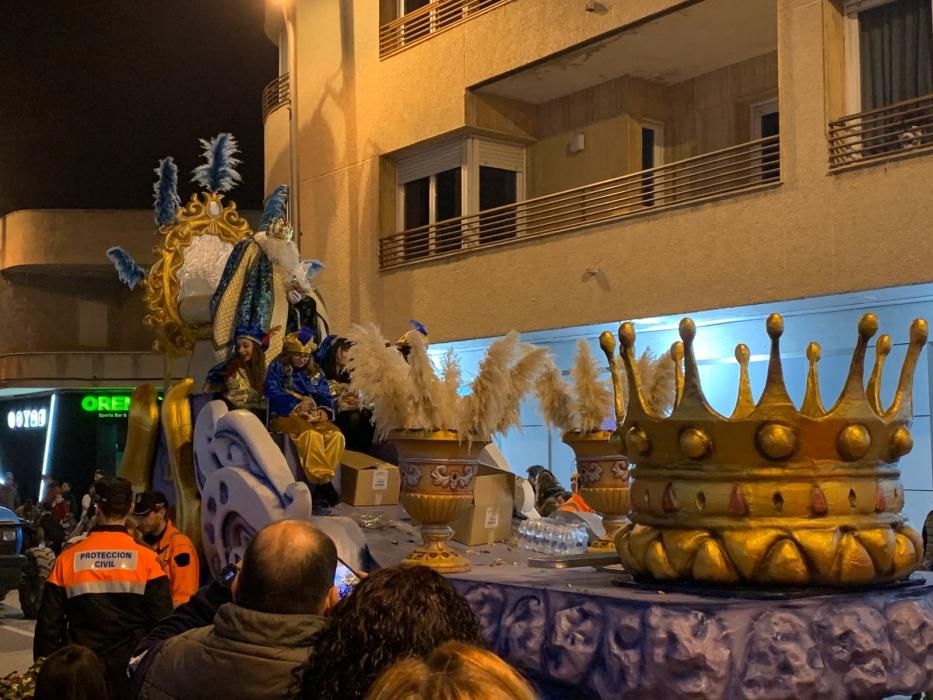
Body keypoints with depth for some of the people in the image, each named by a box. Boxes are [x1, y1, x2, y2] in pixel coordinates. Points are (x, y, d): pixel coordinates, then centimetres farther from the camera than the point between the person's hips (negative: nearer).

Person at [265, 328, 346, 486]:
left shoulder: (315, 371, 20)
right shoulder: (278, 367, 6)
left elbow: (326, 396, 13)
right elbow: (272, 393, -8)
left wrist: (325, 410, -11)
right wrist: (297, 404, -19)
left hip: (313, 417, 5)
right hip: (285, 416, -5)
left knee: (336, 435, -27)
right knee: (312, 434, -38)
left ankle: (327, 476, -29)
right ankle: (319, 476, -36)